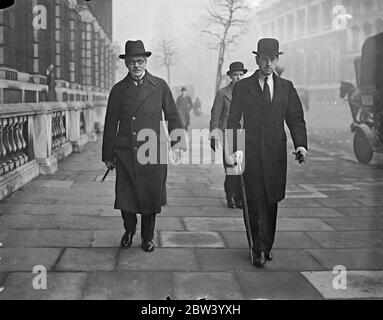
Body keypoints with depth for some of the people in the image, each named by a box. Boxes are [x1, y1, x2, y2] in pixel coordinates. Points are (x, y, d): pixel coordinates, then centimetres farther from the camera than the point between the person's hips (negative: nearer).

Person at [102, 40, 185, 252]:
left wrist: (177, 143, 0)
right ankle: (129, 230, 28)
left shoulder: (160, 86, 7)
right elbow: (110, 124, 10)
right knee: (125, 196, -1)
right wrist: (108, 155, 8)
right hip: (125, 153, 1)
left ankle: (147, 237, 23)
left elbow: (172, 116, 11)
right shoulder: (118, 90, 8)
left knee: (151, 196, 2)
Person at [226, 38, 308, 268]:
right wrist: (237, 148, -14)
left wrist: (301, 144, -9)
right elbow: (233, 121, 1)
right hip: (251, 153, -2)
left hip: (276, 154, 2)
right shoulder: (243, 87, 4)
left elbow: (296, 119, 9)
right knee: (255, 202, -5)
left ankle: (266, 246, 20)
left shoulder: (286, 87, 11)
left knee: (272, 201, 7)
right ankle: (259, 249, 0)